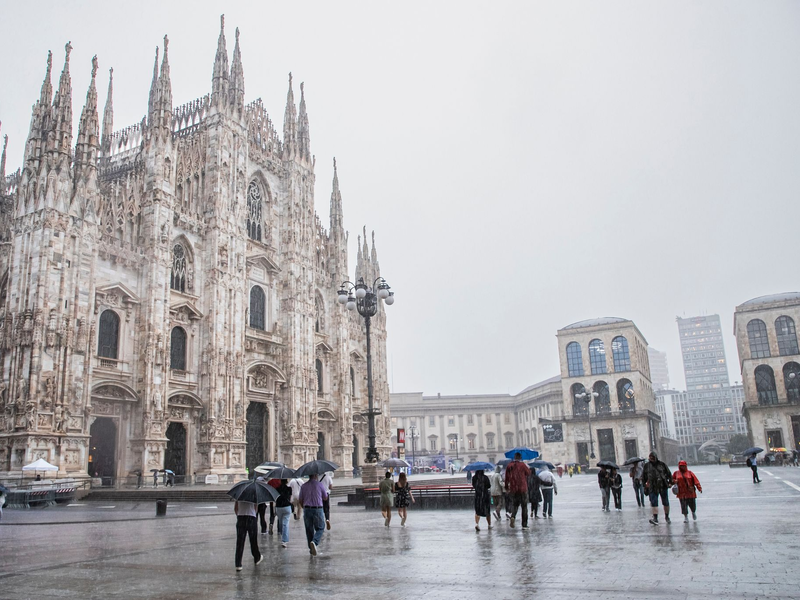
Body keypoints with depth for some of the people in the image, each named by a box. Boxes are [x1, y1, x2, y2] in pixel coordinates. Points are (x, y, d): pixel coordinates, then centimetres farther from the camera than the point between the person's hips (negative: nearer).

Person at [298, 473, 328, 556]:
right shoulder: (319, 485, -5)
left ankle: (311, 549, 18)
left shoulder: (303, 486, 3)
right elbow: (325, 498, 5)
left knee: (309, 530, 14)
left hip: (307, 509, 3)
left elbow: (301, 500, 9)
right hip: (318, 509, -3)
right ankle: (314, 542, -17)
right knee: (320, 528, 8)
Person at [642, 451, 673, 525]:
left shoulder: (662, 464, 2)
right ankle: (655, 518, -10)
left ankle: (667, 517, 27)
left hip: (663, 486, 0)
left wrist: (670, 482, 3)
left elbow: (668, 473, 9)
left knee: (666, 502, 10)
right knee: (654, 503, -8)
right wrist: (645, 484, 10)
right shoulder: (647, 466, 5)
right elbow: (643, 477, 14)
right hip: (653, 488, 0)